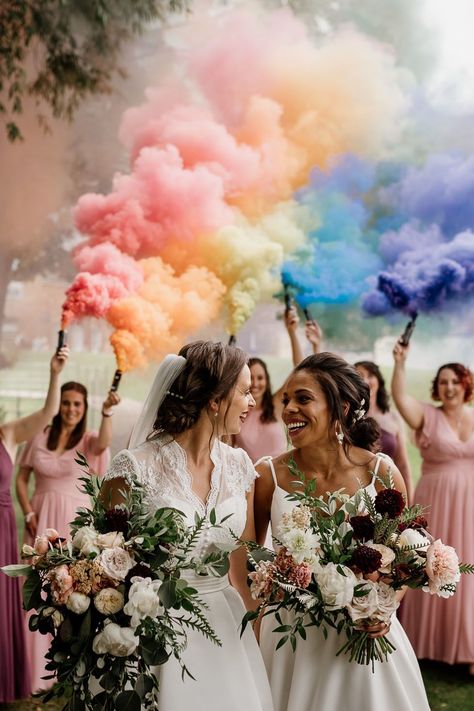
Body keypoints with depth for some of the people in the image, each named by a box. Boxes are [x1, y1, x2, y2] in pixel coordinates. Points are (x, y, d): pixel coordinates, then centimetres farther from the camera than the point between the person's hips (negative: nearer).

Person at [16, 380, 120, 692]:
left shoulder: (88, 440, -2)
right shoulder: (40, 437, 4)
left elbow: (104, 444, -27)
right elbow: (21, 478, 10)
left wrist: (107, 412, -41)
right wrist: (28, 513, -2)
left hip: (74, 521, -2)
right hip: (42, 520, 2)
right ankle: (39, 670, 16)